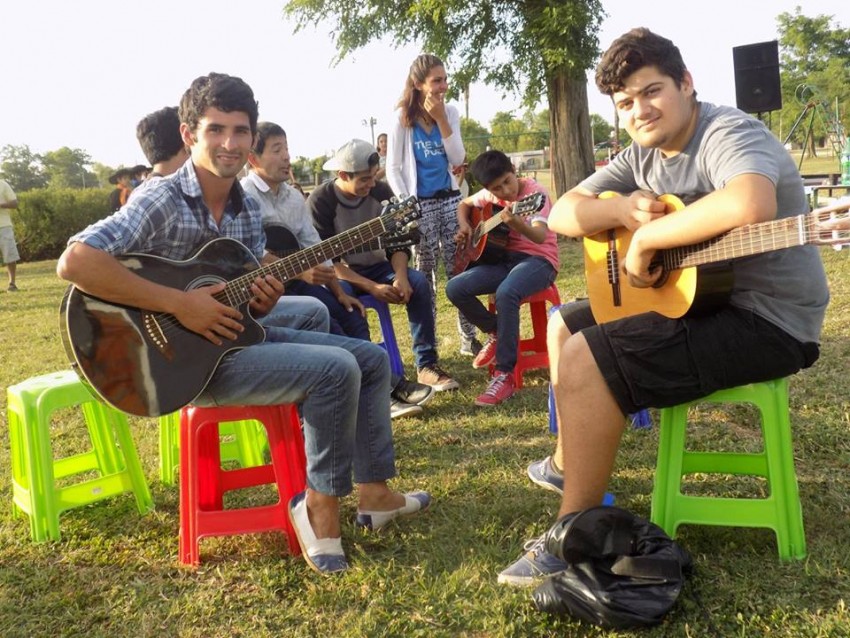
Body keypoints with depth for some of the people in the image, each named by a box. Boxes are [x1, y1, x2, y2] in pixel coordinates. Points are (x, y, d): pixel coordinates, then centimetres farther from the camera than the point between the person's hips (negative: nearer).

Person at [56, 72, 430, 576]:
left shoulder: (248, 208, 6)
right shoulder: (162, 202, -16)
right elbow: (75, 261, -29)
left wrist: (264, 300, -11)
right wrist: (180, 303, -28)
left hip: (241, 335, 9)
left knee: (373, 358, 6)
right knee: (335, 369, -24)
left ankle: (374, 493, 13)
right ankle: (320, 505, -6)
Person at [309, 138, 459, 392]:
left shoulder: (380, 192, -4)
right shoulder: (320, 201, -17)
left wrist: (400, 276, -23)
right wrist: (372, 287, -29)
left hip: (376, 267, 4)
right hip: (339, 276, -4)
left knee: (418, 282, -23)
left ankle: (426, 365, -21)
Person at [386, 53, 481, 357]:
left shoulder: (450, 112, 4)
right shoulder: (402, 118, -5)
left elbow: (458, 160, -2)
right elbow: (393, 168, -4)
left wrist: (441, 119, -10)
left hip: (450, 198, 3)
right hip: (420, 204, -3)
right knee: (425, 274, 2)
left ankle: (469, 339, 13)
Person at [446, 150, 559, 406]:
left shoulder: (534, 191, -15)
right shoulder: (489, 195, 4)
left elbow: (540, 236, -30)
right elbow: (464, 205, 26)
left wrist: (515, 222, -50)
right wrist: (464, 227, 5)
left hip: (538, 259, -6)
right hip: (504, 258, 6)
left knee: (506, 293, -38)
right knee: (455, 288, -15)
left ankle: (505, 374, -28)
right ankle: (497, 333, 7)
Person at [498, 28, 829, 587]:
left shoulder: (728, 133, -19)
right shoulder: (644, 155, 8)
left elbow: (751, 205, -42)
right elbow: (562, 214, 5)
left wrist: (645, 238, -30)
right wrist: (623, 211, -16)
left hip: (769, 320, -10)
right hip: (697, 301, 10)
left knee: (584, 361, -24)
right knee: (565, 326, 17)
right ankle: (567, 465, 32)